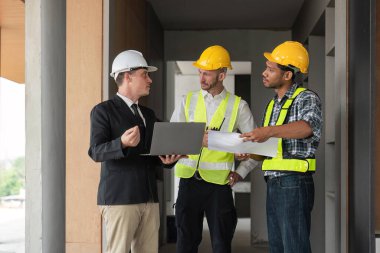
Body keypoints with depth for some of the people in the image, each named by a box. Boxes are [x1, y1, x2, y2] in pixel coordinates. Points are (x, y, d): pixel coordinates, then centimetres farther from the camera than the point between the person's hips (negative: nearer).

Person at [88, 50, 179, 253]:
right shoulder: (103, 111, -1)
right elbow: (96, 151, -12)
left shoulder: (149, 115, 20)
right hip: (119, 198, -6)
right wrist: (122, 143, -30)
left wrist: (166, 159, 2)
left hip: (149, 198, 6)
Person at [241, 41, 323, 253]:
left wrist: (270, 131, -43)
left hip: (294, 184, -8)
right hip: (273, 184, 8)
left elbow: (309, 126, -30)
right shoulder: (274, 104, 19)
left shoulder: (307, 98, -7)